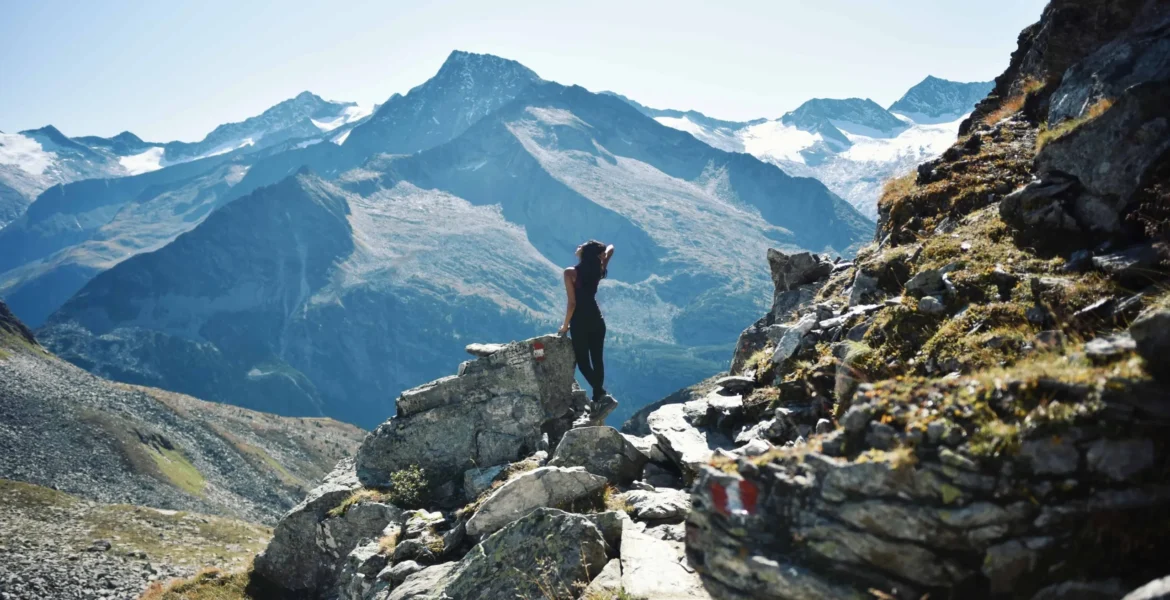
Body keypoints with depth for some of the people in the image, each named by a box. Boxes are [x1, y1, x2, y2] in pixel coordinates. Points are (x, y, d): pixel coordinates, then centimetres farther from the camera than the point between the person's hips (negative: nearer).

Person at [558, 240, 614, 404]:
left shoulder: (571, 273, -16)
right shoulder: (598, 270, -2)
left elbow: (572, 303, -15)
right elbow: (610, 249, 16)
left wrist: (565, 325, -4)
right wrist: (597, 250, 4)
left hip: (580, 321, -5)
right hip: (596, 319, 5)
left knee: (583, 361, 5)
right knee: (597, 359, 13)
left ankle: (600, 392, -10)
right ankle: (597, 396, 19)